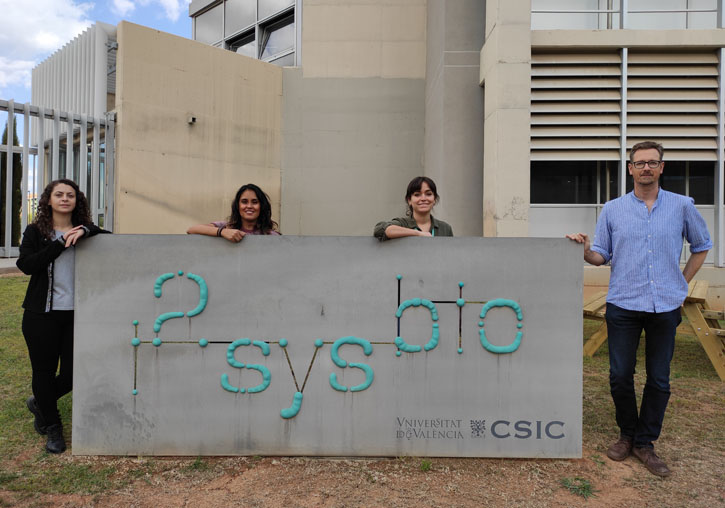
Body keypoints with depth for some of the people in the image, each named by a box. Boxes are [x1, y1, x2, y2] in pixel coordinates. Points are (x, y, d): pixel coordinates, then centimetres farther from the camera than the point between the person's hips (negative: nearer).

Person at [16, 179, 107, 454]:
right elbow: (26, 264, -11)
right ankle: (52, 426, 30)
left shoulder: (84, 231, 6)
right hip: (42, 314, -1)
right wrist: (61, 243, -15)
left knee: (74, 374, 3)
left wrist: (85, 232, -20)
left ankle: (39, 403, 36)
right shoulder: (35, 231, 3)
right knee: (44, 371, 9)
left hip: (76, 314, 1)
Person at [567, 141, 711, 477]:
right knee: (620, 376, 4)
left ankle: (644, 442, 23)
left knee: (659, 379, 7)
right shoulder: (612, 210, 4)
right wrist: (585, 251, -16)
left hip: (665, 307, 1)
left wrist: (682, 283, 10)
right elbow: (602, 256, 6)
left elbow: (701, 246, 17)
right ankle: (627, 434, 26)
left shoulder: (682, 206, 4)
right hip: (623, 305, 0)